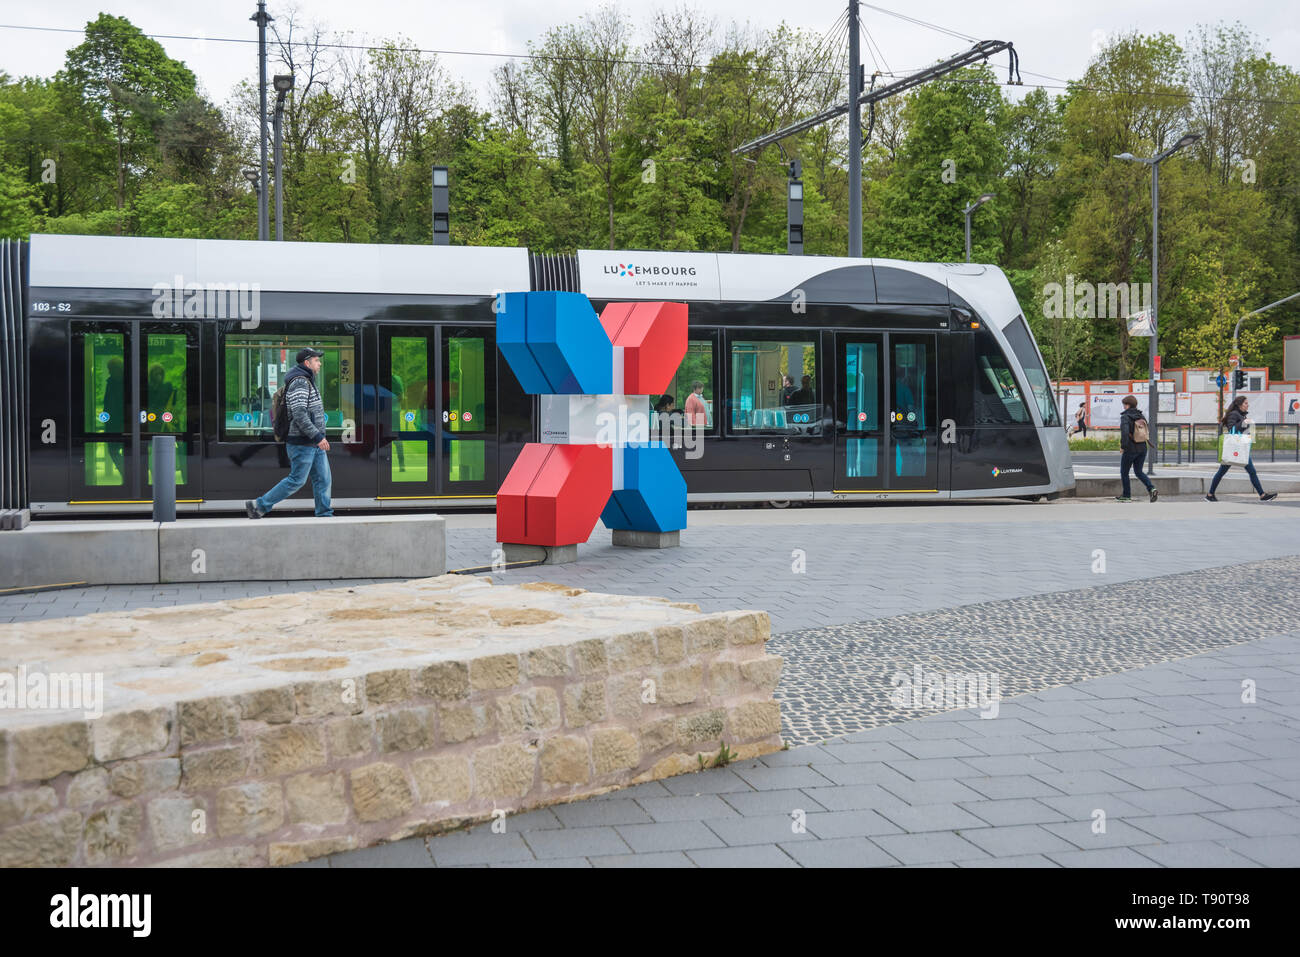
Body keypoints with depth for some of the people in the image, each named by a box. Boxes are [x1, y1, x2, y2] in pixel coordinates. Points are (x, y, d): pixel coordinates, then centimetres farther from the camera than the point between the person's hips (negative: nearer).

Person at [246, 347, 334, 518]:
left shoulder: (308, 382, 17)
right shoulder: (299, 383, -15)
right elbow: (299, 414, -25)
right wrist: (318, 436, -25)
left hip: (314, 444, 10)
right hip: (303, 443, -10)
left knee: (323, 478, 6)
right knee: (296, 480, -6)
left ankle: (324, 514, 7)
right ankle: (259, 505, 2)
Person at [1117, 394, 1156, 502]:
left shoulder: (1125, 417, -15)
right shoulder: (1141, 416, 6)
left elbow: (1125, 432, -28)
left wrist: (1123, 446, -19)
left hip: (1130, 449, -6)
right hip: (1143, 448, 6)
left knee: (1124, 472, 13)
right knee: (1138, 471, 17)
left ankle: (1127, 495, 20)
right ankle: (1152, 489, -3)